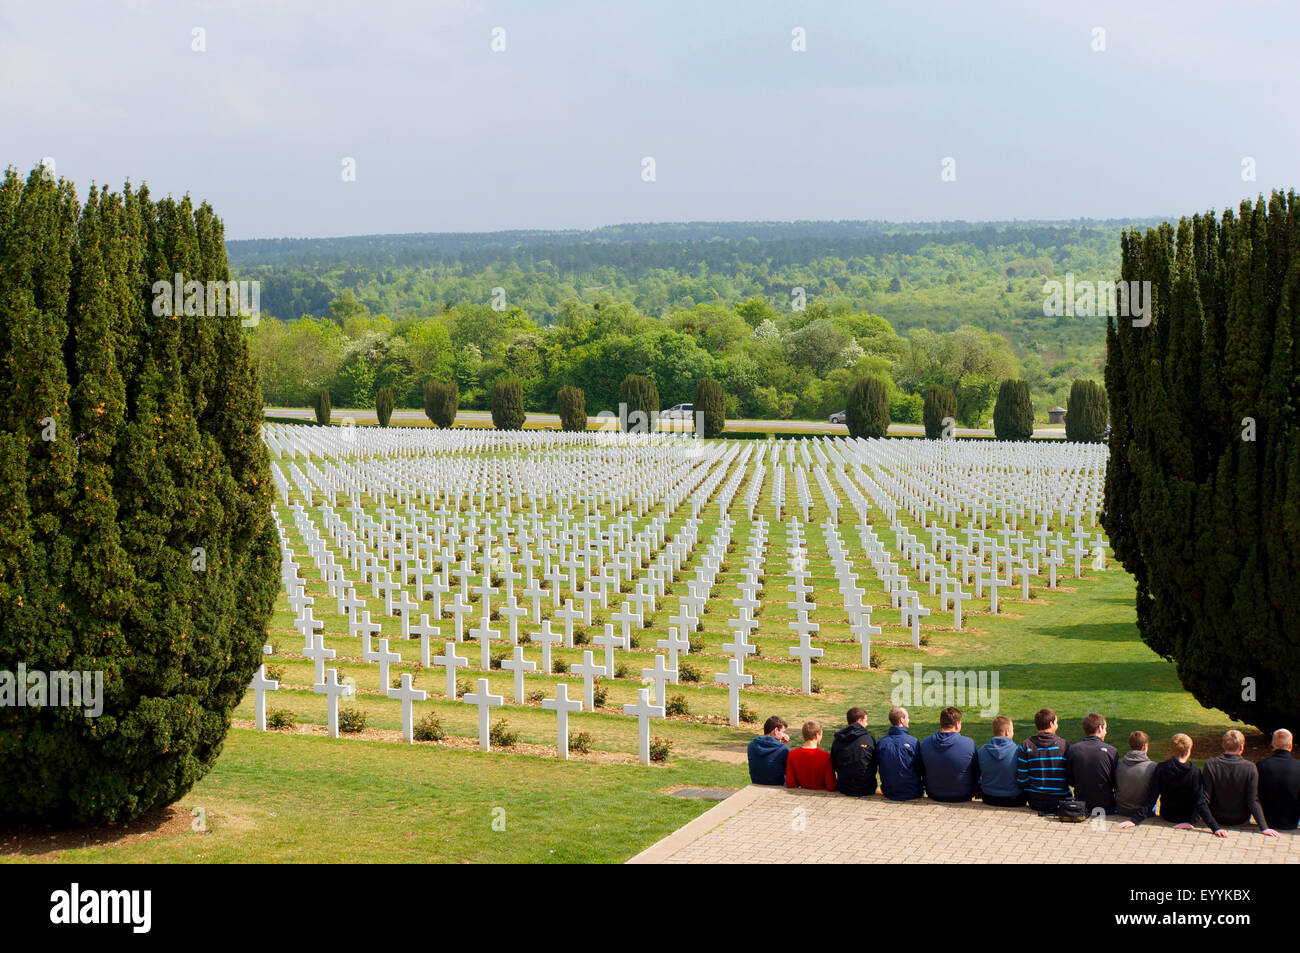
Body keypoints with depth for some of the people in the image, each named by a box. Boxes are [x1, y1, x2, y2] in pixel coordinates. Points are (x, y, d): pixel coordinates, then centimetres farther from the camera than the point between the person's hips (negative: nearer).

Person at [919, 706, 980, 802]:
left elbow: (922, 772, 3)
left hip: (934, 796, 3)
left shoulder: (925, 743, -9)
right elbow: (977, 773, -4)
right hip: (962, 797, -3)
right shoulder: (969, 744, -17)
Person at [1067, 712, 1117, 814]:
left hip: (1080, 807, 2)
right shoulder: (1111, 751, -10)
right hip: (1106, 808, -2)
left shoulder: (1072, 749, -5)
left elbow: (1069, 781, 3)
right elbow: (1117, 783, -2)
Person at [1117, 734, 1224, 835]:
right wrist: (1215, 827, -24)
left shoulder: (1161, 768, -16)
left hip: (1166, 815, 4)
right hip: (1188, 816, -4)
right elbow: (1200, 803, -25)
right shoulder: (1193, 772, -23)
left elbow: (1151, 799, -19)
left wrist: (1135, 820, -17)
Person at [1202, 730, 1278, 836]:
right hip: (1241, 820, 0)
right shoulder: (1250, 768, -19)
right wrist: (1264, 827, -14)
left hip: (1217, 819, 1)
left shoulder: (1210, 764, -18)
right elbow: (1253, 801, -18)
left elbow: (1205, 797, -15)